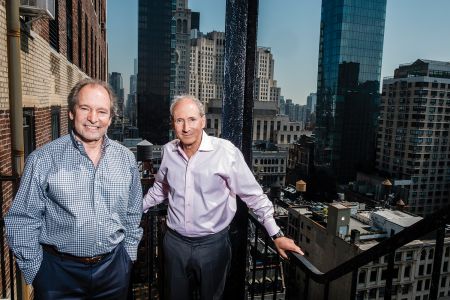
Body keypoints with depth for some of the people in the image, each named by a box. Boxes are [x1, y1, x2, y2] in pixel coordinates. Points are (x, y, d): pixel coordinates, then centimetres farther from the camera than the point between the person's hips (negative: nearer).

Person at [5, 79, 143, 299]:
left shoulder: (126, 159, -1)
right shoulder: (43, 159, -10)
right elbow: (23, 221, -5)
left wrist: (128, 255, 7)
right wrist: (35, 271, -4)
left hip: (113, 268, 3)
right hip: (58, 272, -2)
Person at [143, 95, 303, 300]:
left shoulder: (226, 152, -19)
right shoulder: (168, 151, -5)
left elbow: (254, 196, -12)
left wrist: (277, 235, -11)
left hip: (212, 244, -3)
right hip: (175, 242, 4)